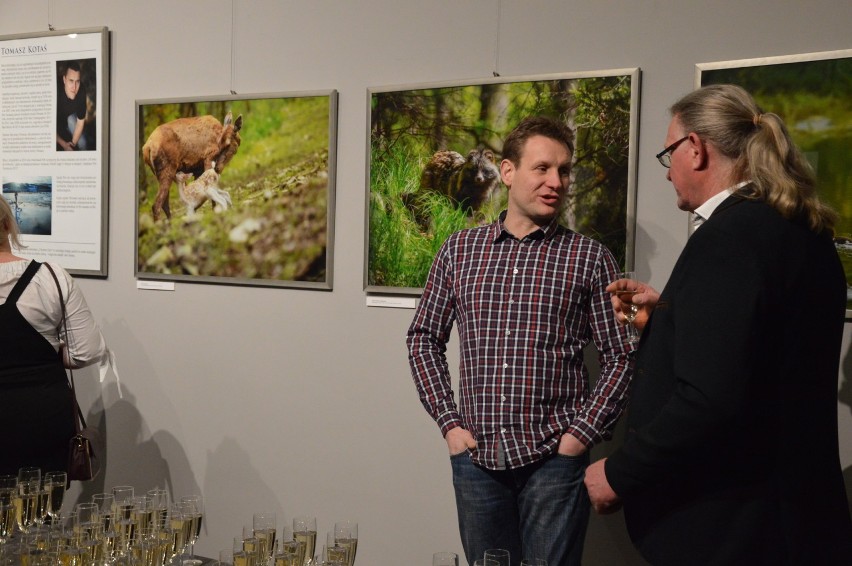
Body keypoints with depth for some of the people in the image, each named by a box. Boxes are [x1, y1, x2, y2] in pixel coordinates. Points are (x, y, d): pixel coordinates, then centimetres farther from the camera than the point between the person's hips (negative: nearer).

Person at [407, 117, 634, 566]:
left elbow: (620, 358, -1)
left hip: (553, 459, -2)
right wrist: (449, 422, 2)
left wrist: (582, 432, -8)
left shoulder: (590, 258, -1)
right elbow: (424, 339, 10)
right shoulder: (459, 250, 5)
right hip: (475, 454, 2)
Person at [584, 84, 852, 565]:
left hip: (728, 524, -9)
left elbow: (709, 400, -29)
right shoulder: (803, 232, 7)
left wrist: (620, 474, -16)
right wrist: (668, 314, 14)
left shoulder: (729, 237, -22)